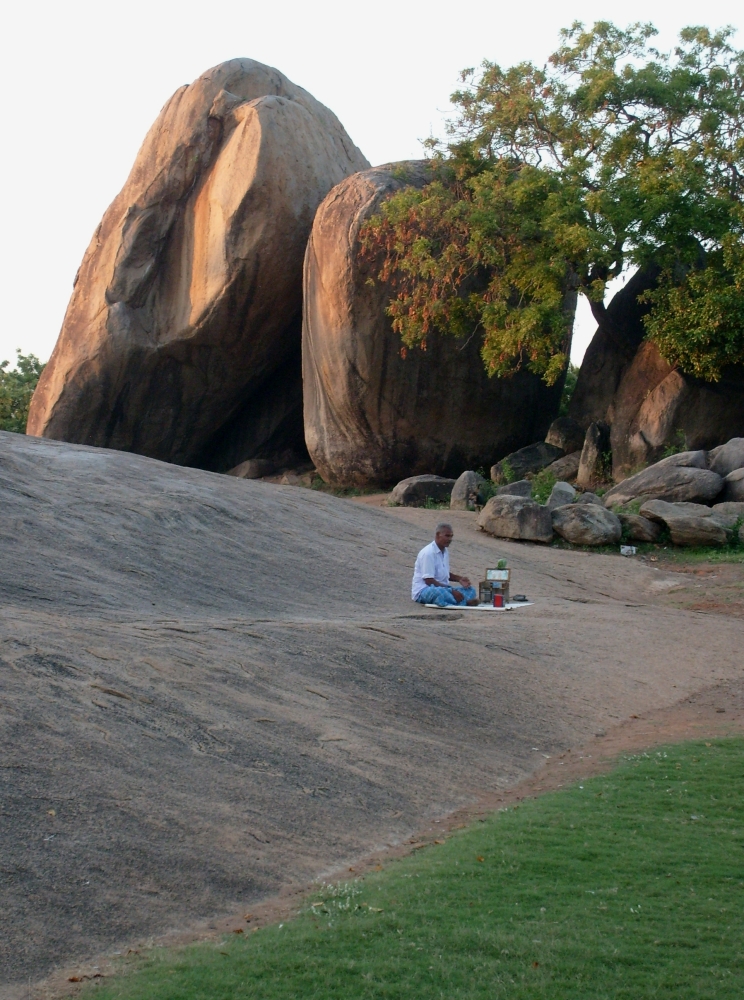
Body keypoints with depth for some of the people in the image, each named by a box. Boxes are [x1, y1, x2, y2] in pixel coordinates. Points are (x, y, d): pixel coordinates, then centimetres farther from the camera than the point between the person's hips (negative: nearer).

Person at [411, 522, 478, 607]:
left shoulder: (445, 552, 11)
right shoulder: (428, 553, -17)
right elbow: (429, 581, -22)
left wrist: (459, 579, 4)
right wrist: (452, 591, -24)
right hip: (423, 591, -10)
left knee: (470, 590, -1)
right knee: (439, 592, -42)